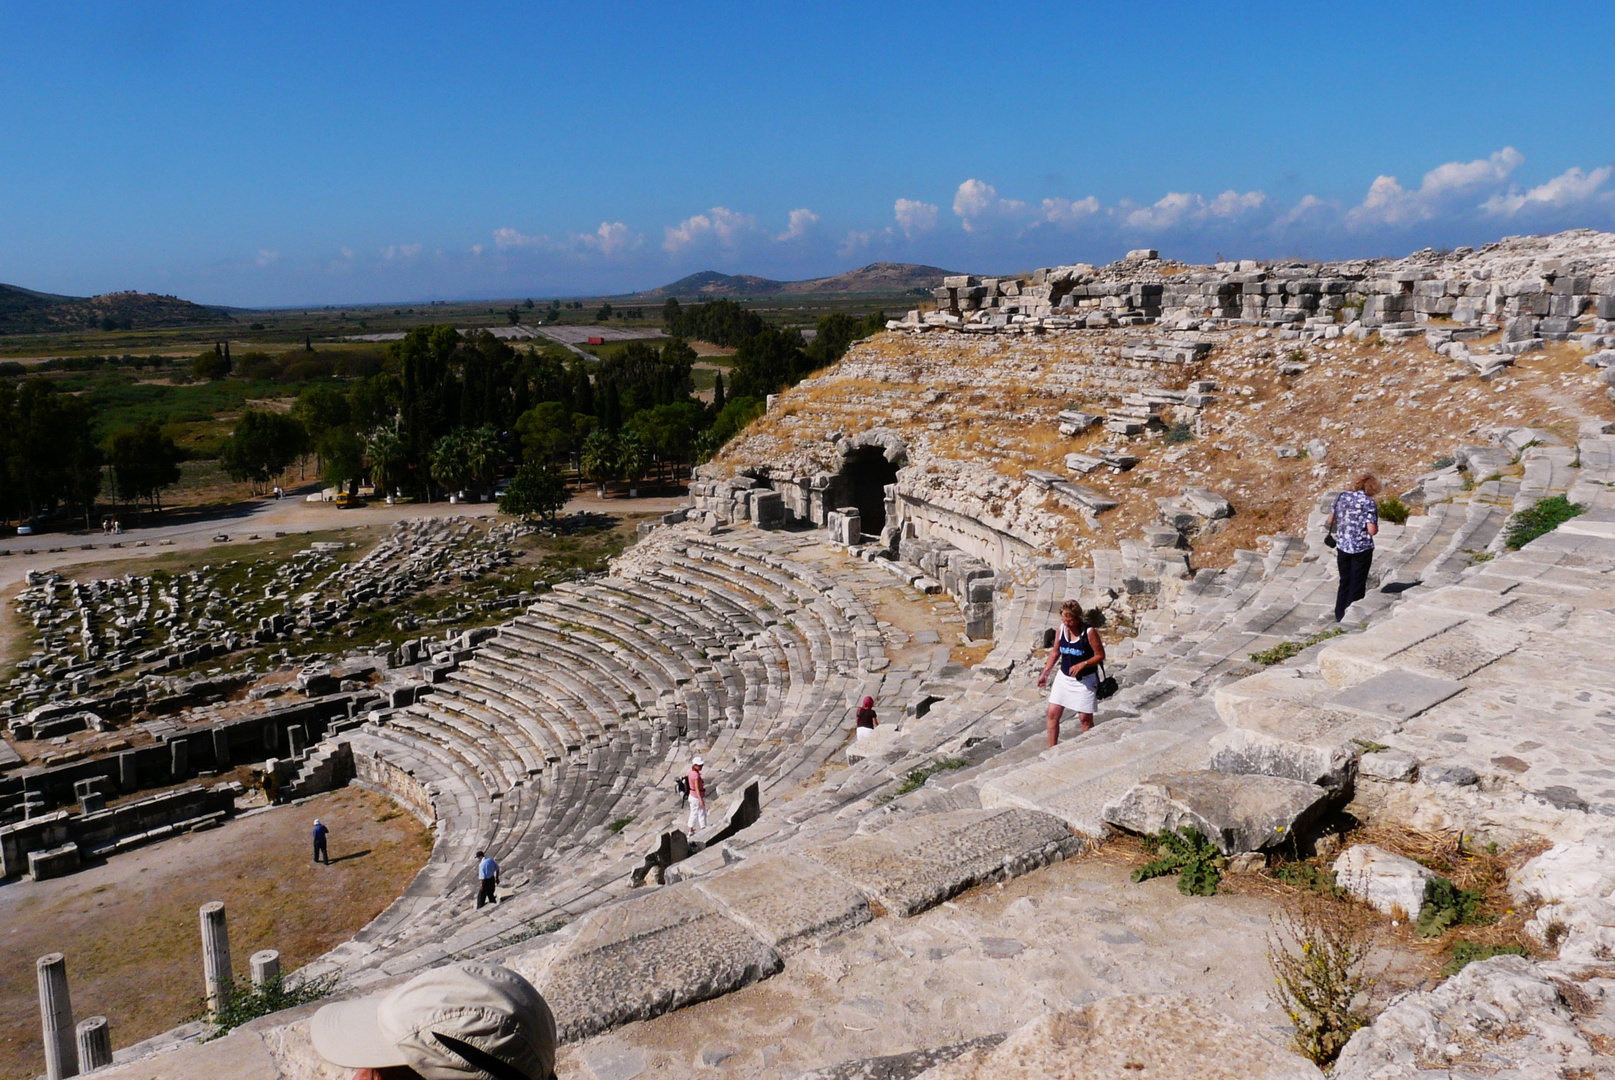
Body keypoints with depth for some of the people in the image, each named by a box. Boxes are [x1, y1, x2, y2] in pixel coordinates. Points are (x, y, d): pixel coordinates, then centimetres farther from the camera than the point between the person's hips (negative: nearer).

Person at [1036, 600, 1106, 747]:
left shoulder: (1089, 632, -16)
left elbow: (1100, 656, -12)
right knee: (1053, 713, 2)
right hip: (1063, 677, 5)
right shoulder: (1062, 629, -1)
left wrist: (1082, 664, -24)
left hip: (1084, 680, -5)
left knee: (1085, 718, 1)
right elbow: (1055, 652, 11)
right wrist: (1045, 673, 11)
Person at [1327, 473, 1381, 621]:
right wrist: (1376, 528, 5)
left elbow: (1330, 520, 7)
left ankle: (1340, 616, 23)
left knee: (1344, 583, 17)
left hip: (1342, 546, 4)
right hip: (1362, 549, -4)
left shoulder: (1342, 496, 1)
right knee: (1357, 586, 8)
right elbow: (1372, 530, -17)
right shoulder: (1369, 502, -12)